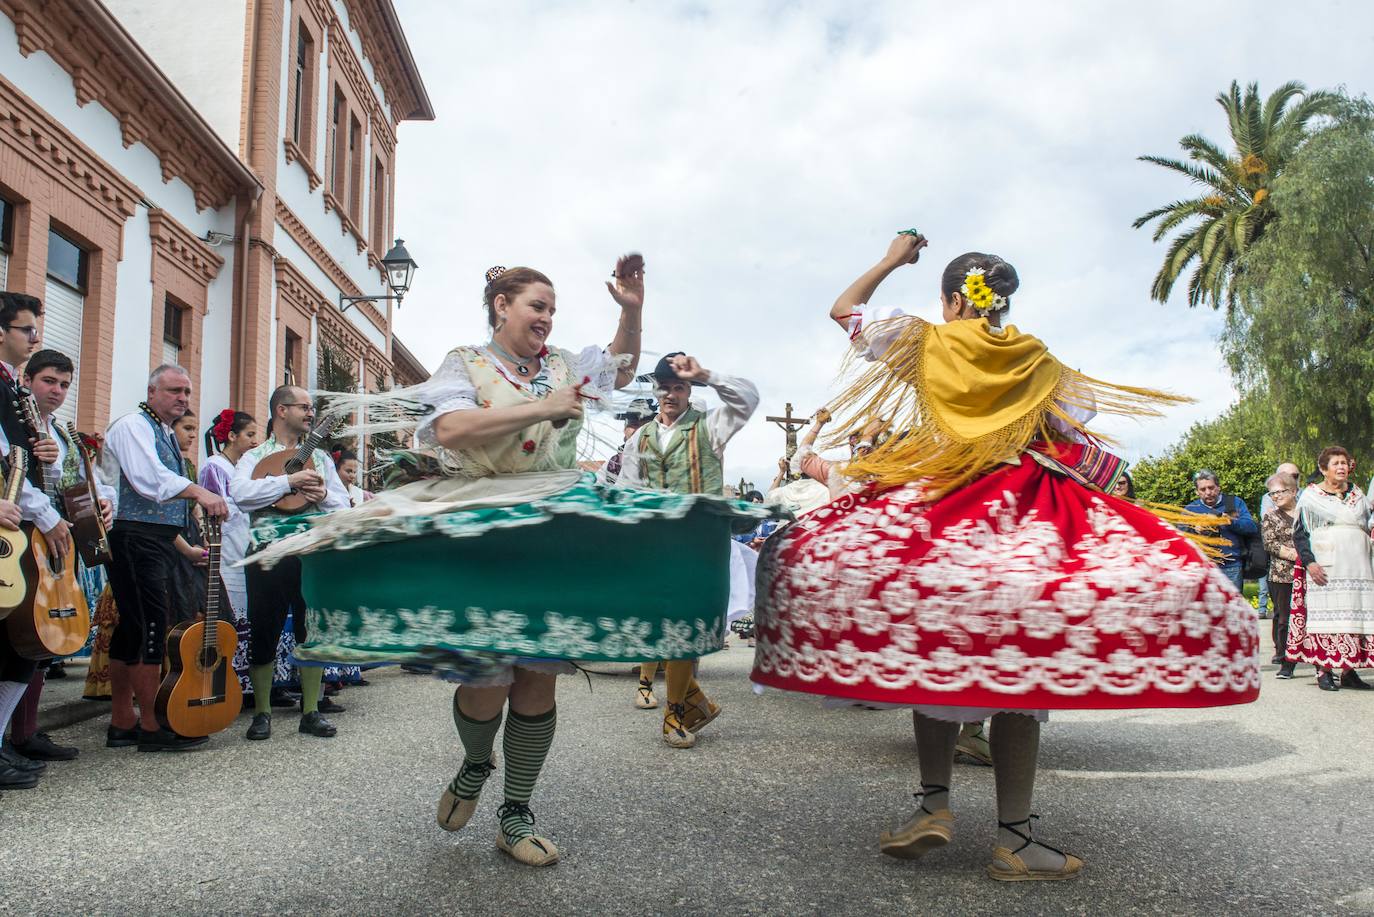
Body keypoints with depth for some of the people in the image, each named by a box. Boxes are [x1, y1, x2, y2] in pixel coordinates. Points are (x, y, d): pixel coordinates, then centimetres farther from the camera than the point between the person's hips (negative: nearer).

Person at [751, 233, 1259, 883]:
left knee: (934, 661, 9)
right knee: (1020, 667, 0)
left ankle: (934, 803, 1)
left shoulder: (923, 342, 8)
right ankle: (1013, 841, 2)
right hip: (1026, 513, 1)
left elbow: (843, 310, 21)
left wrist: (892, 260, 33)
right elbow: (1079, 449, 11)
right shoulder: (1038, 361, 12)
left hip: (934, 506, -1)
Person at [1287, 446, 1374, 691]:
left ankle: (1348, 670, 4)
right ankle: (1324, 671, -5)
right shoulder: (1310, 495, 4)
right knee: (1325, 613, -9)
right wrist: (1309, 562, -11)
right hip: (1324, 566, -4)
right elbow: (1299, 533, 0)